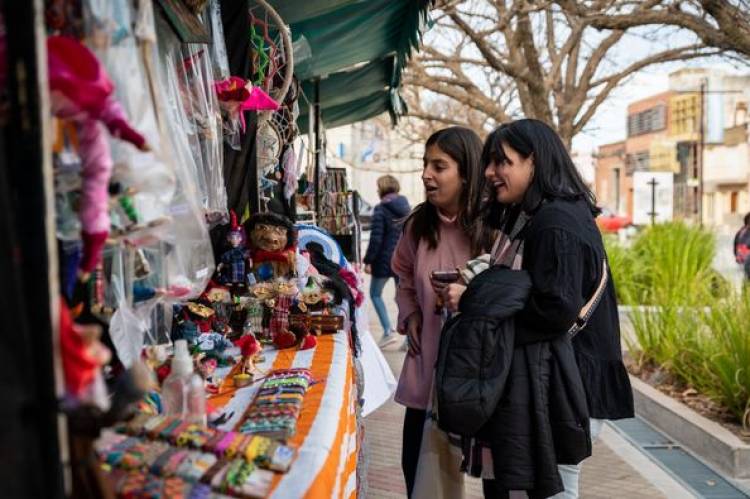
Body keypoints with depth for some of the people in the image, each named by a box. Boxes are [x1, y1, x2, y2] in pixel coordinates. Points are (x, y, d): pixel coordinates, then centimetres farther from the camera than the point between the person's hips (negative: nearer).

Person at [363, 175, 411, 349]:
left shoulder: (381, 209, -13)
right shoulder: (406, 207, 7)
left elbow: (376, 238, -16)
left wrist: (368, 261, -10)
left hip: (385, 260, -6)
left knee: (375, 294, 11)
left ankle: (388, 331, 0)